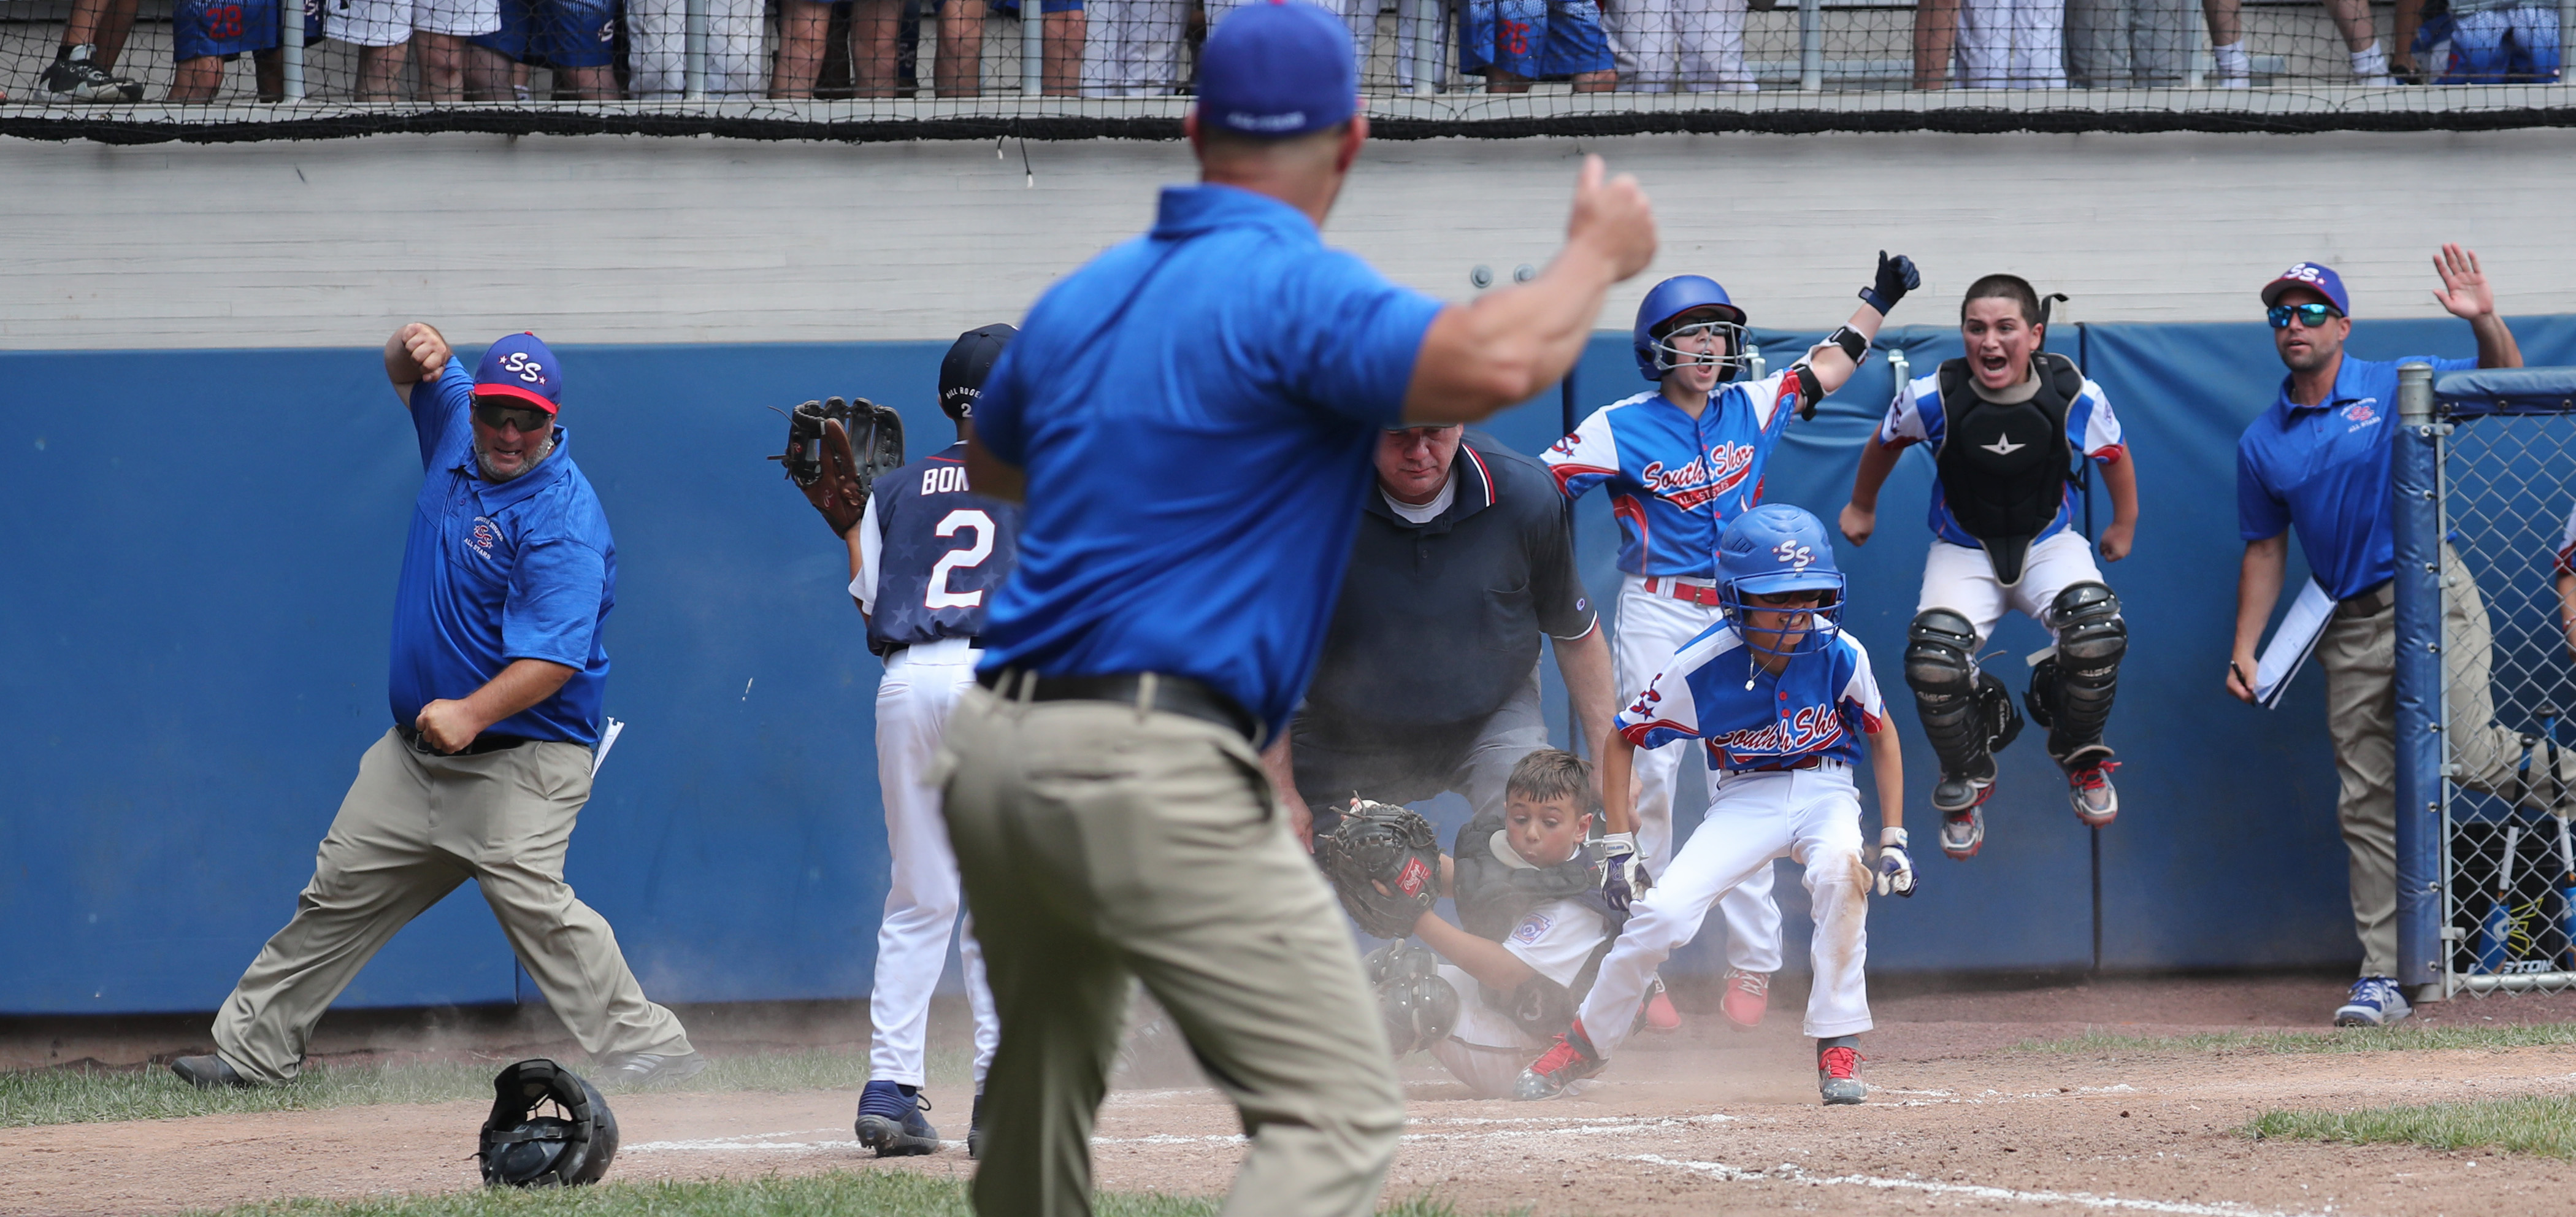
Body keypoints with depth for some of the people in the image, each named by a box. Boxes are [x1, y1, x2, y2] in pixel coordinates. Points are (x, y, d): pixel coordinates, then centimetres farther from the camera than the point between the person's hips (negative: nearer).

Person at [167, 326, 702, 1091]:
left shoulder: (563, 518, -20)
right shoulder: (458, 424, 2)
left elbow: (554, 658, -27)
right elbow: (412, 372, 21)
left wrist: (471, 714, -41)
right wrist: (416, 348, -4)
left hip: (519, 760, -8)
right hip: (414, 749, 8)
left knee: (528, 894, -24)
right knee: (341, 893, 12)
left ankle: (644, 1049, -24)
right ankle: (255, 1050, 23)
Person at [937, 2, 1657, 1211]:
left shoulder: (1078, 298, 15)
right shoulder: (1291, 289, -10)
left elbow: (988, 460, 35)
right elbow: (1494, 362, -27)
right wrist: (1596, 255, -8)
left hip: (994, 746, 8)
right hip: (1153, 771, -8)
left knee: (1044, 1084, 24)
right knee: (1340, 1109, -10)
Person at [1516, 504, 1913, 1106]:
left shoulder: (1839, 655, -17)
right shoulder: (1700, 669, -19)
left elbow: (1882, 734, 2)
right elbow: (1623, 740, -4)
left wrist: (1894, 841, -2)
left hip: (1824, 790, 0)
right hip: (1744, 801, 0)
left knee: (1839, 867, -35)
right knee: (1662, 912, -19)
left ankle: (1838, 1046, -20)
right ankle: (1585, 1043, 8)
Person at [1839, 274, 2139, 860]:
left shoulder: (2076, 398, -17)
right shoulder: (1932, 398, -19)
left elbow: (2115, 458, 7)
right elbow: (1884, 445, 6)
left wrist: (2124, 527, 20)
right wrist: (1861, 507, 22)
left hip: (2049, 543, 0)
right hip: (1964, 552, 0)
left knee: (2097, 634, -30)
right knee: (1932, 662, -27)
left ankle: (2081, 756, 3)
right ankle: (1966, 781, 6)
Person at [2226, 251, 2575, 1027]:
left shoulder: (2394, 388, 0)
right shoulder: (2262, 445, 10)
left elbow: (2503, 381, -2)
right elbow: (2265, 551, 16)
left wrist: (2484, 323, -23)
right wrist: (2245, 649, 6)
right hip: (2352, 628, 4)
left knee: (2466, 756, -22)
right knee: (2367, 807, 2)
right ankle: (2383, 978, 5)